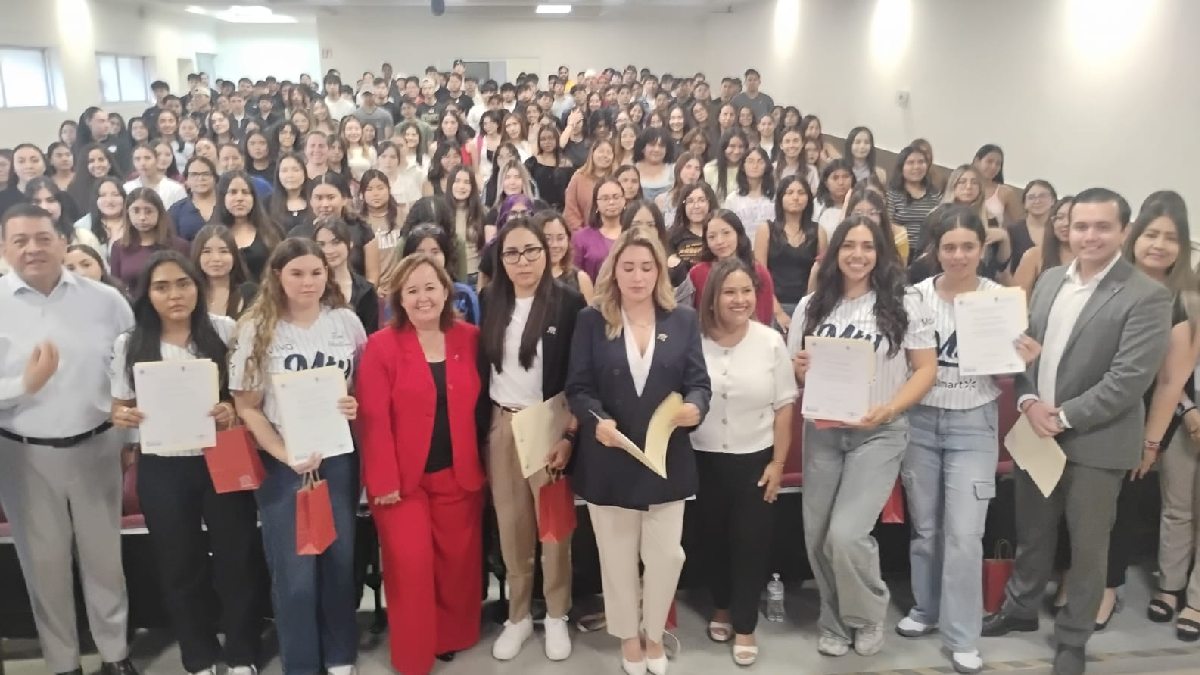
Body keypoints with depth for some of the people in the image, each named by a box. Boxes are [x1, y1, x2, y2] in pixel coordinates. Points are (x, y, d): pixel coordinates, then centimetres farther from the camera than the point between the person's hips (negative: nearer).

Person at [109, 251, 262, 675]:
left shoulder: (224, 331, -4)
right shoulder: (129, 344, -1)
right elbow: (120, 408, 7)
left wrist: (233, 411, -19)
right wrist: (123, 417, -15)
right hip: (162, 470, 1)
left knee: (237, 558, 8)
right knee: (179, 567, 13)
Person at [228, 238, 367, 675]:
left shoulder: (346, 321, 1)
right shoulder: (257, 329, -5)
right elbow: (246, 406, -5)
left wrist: (357, 406, -12)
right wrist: (286, 456, -16)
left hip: (339, 457, 2)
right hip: (282, 463, -2)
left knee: (340, 560, 10)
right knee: (294, 570, 4)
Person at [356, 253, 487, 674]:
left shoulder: (470, 339, 2)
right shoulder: (382, 346, -7)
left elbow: (477, 406, 6)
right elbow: (373, 418, -11)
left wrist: (481, 462, 1)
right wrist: (383, 479, -15)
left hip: (459, 473, 3)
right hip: (404, 476, -3)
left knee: (459, 561, 11)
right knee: (411, 564, 0)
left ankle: (454, 638, 32)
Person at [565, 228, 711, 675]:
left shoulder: (683, 320, 4)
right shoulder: (591, 321, -1)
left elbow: (699, 382, 0)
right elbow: (577, 388, -4)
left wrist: (695, 407, -23)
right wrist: (597, 420, -24)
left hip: (667, 458, 1)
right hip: (608, 460, -1)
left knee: (667, 556, 7)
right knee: (617, 556, 12)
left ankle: (654, 635, 32)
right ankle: (629, 639, 34)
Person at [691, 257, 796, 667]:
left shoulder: (771, 342, -6)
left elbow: (784, 406, -2)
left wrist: (778, 463, -4)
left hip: (754, 459, 0)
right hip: (704, 460, 0)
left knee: (750, 542, 6)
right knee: (713, 539, 16)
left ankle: (744, 626, 22)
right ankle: (722, 608, 38)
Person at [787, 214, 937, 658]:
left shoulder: (904, 304, -2)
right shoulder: (812, 306, 7)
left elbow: (926, 369, -2)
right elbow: (794, 370, 12)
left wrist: (888, 409, -17)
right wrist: (800, 368, -12)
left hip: (879, 433, -3)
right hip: (822, 432, 4)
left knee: (846, 535, -14)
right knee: (817, 535, 6)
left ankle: (869, 615, 16)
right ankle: (835, 622, 30)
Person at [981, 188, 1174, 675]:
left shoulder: (1147, 296, -13)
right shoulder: (1050, 280, 7)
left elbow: (1130, 377, -18)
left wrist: (1064, 417, -18)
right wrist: (1028, 401, -8)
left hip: (1096, 442, -5)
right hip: (1037, 432, 5)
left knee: (1087, 547, 10)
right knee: (1031, 534, 19)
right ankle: (1020, 608, 40)